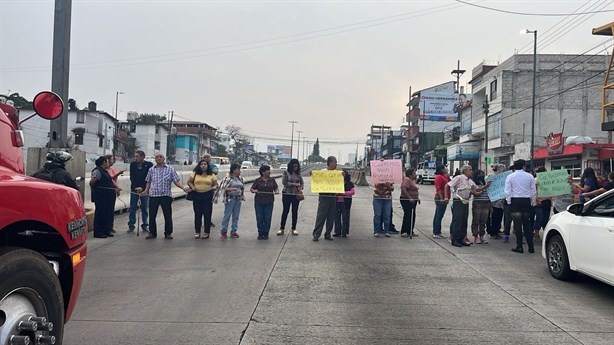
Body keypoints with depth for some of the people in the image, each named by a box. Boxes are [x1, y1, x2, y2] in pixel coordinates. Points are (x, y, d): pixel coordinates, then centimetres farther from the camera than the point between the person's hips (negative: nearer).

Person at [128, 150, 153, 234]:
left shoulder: (149, 165, -3)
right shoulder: (132, 164, 4)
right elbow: (132, 177, 0)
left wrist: (142, 188, -13)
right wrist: (136, 187, -11)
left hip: (145, 190, -2)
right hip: (134, 189, 2)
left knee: (144, 209, 5)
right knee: (132, 209, 2)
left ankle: (145, 226, 13)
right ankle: (131, 226, 8)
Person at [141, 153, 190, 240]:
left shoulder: (170, 169, 4)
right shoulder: (151, 170, 10)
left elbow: (176, 181, 1)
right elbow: (148, 182, 18)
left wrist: (183, 188, -13)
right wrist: (146, 191, 6)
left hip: (166, 195, -1)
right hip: (153, 195, 2)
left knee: (168, 215, 3)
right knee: (152, 215, 4)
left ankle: (168, 233, 14)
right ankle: (152, 233, 17)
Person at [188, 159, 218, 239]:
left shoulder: (211, 175, 5)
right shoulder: (195, 174, 6)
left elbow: (216, 184, 8)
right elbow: (189, 181, 10)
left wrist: (213, 187, -13)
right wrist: (192, 187, -8)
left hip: (208, 196, 0)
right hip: (197, 195, 1)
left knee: (207, 214, 1)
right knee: (197, 214, 6)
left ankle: (207, 232, 11)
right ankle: (197, 231, 17)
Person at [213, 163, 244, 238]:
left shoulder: (240, 178, 10)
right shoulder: (228, 178, -9)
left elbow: (243, 187, 21)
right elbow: (222, 187, -13)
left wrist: (242, 196, 14)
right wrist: (232, 189, -22)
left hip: (238, 199, 6)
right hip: (230, 199, -6)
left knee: (236, 216, 8)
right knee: (227, 215, -1)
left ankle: (233, 231, 17)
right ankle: (224, 231, 11)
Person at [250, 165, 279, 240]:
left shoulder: (272, 180, 6)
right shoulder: (257, 180, 0)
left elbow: (276, 188, 8)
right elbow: (251, 189, 1)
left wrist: (276, 191, -14)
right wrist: (254, 190, -21)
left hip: (269, 202, 1)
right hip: (259, 202, -1)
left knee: (267, 219, 2)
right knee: (259, 218, 3)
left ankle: (266, 234, 14)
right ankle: (260, 233, 15)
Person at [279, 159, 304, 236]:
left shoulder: (298, 173, 7)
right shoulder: (286, 172, -3)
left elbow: (302, 182, 9)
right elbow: (284, 182, -11)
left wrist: (301, 188, -11)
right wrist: (294, 184, -14)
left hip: (296, 194, 3)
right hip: (287, 194, -3)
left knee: (295, 211, 6)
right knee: (285, 211, 1)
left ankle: (294, 229, 16)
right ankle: (281, 228, 10)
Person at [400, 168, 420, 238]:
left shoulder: (413, 180, 15)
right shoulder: (407, 179, -13)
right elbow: (403, 189, -23)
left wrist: (417, 197, 13)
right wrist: (410, 198, -25)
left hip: (413, 200, 9)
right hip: (406, 200, -9)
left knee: (412, 216, 10)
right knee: (407, 215, -11)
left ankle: (410, 232, 17)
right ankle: (404, 232, -6)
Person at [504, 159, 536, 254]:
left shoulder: (510, 177, -1)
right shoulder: (530, 176, 4)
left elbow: (507, 192, -4)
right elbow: (533, 191, 5)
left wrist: (509, 202, 5)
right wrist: (532, 202, 14)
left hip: (515, 201, -2)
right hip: (526, 201, 2)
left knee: (517, 224, 1)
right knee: (527, 224, 10)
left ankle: (519, 247, 0)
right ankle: (531, 247, 12)